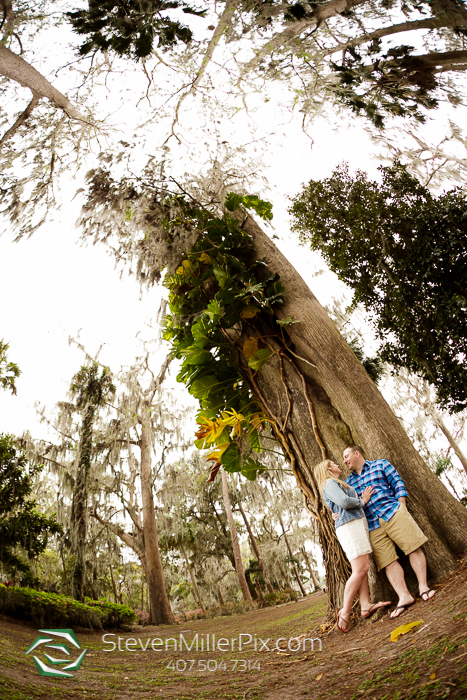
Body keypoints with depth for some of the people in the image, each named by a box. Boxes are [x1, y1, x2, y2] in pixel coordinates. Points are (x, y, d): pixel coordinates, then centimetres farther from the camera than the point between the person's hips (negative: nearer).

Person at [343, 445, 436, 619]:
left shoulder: (380, 464, 10)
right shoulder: (349, 482, 20)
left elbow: (397, 483, 5)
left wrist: (402, 506, -6)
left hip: (393, 513, -2)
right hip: (372, 525, 3)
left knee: (414, 548, -6)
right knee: (388, 561, -5)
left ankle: (423, 586, 5)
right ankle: (404, 597, -2)